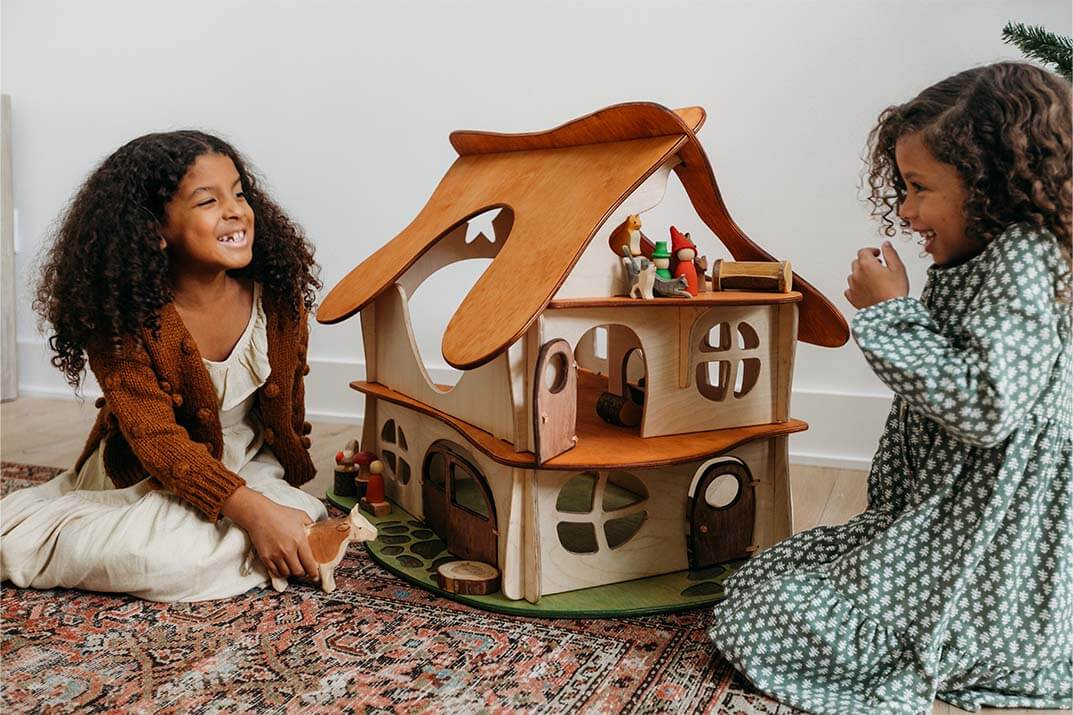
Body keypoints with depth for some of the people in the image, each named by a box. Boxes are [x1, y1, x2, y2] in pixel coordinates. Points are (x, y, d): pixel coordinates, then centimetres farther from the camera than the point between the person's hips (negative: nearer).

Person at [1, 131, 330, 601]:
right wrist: (253, 510, -37)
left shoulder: (278, 291, -10)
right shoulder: (121, 317, -21)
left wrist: (285, 477, 15)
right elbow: (158, 439, -26)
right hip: (147, 474, -6)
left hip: (253, 468, 6)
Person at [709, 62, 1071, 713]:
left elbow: (983, 404, -30)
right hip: (948, 529, 11)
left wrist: (891, 311, -20)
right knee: (761, 576, 14)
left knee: (757, 627, -12)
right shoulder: (987, 260, 13)